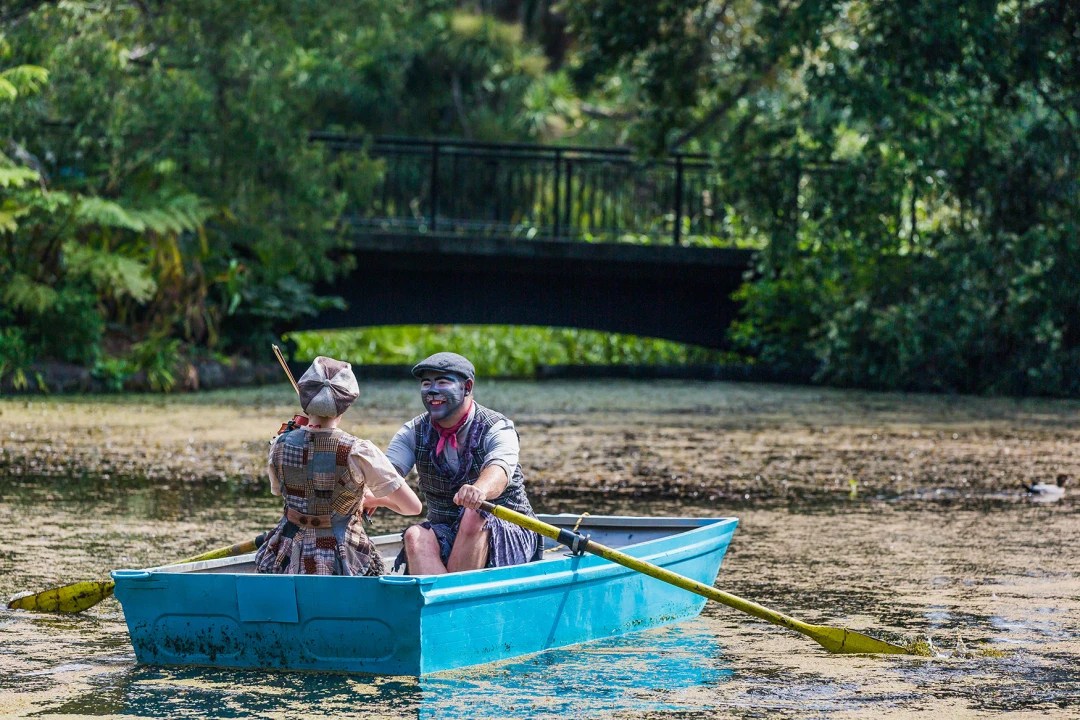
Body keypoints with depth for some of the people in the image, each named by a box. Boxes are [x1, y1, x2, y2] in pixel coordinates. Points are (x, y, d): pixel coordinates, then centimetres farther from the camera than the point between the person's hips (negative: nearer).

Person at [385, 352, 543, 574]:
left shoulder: (498, 429, -11)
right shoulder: (413, 433, 3)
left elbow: (498, 471, -32)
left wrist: (479, 490, -57)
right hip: (445, 534, 3)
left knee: (473, 516, -34)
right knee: (415, 536, -28)